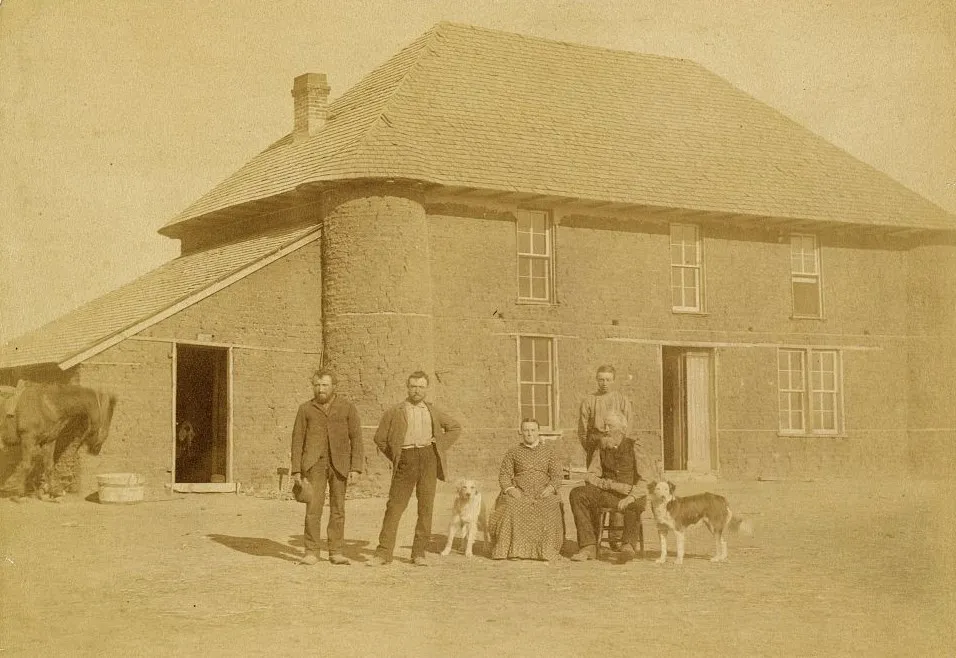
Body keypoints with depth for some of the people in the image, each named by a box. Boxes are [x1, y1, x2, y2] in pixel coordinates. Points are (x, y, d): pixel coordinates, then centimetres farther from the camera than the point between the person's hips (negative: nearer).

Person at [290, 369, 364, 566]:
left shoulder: (347, 408, 2)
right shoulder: (306, 409, 4)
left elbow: (356, 438, 1)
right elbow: (297, 439, 5)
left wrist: (355, 468, -7)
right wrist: (296, 470, -2)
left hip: (339, 464, 1)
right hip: (315, 463, 0)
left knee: (338, 509, 3)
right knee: (313, 507, -9)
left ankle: (336, 553, 8)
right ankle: (311, 552, -4)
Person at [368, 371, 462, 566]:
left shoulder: (433, 412, 15)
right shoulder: (395, 412, 8)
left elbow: (455, 427, 25)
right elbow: (380, 438, 11)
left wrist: (440, 446, 12)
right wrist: (395, 458, 4)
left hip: (428, 457, 2)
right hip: (406, 460, -2)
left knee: (426, 507, 1)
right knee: (394, 506, -6)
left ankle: (419, 553, 7)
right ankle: (383, 552, -2)